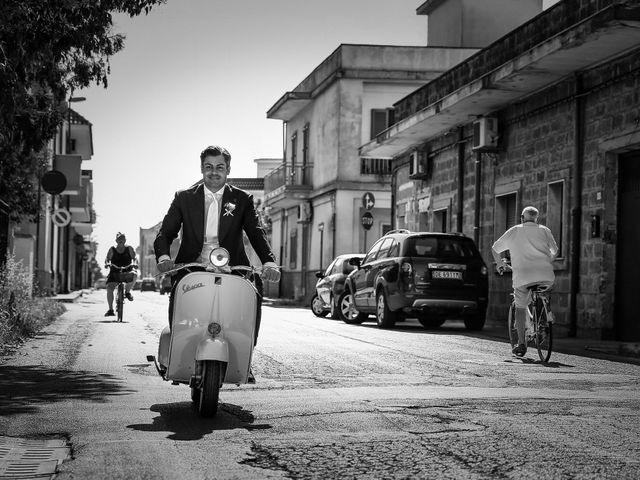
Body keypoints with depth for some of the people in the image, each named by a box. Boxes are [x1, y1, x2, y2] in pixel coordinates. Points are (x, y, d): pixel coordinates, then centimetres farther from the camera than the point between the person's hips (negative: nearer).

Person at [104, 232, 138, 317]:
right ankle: (110, 309, -11)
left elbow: (134, 258, 2)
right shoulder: (112, 250, 6)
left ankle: (127, 292, -6)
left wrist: (134, 263, -19)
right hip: (115, 272, 0)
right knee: (109, 287, -20)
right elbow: (107, 259, 7)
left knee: (133, 275, -35)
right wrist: (107, 263, -15)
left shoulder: (129, 249, 6)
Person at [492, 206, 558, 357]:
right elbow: (555, 251, 24)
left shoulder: (513, 231, 15)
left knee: (520, 307, 13)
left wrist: (500, 265, 37)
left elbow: (495, 249, 21)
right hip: (546, 276, 0)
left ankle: (521, 343, 6)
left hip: (522, 275, 0)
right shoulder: (544, 230, 15)